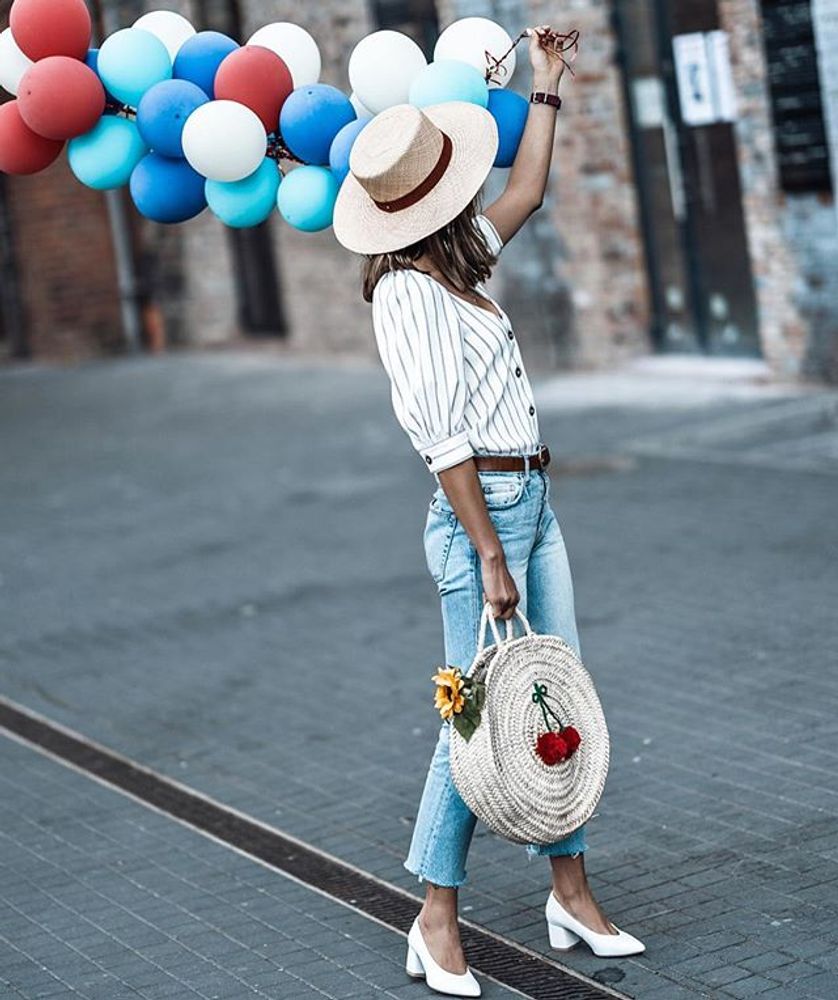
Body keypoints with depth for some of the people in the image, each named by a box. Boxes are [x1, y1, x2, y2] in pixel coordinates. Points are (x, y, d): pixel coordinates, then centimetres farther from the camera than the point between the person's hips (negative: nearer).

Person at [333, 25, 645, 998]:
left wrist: (546, 87, 29)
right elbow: (442, 437, -18)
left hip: (531, 502, 9)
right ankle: (437, 921, 6)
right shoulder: (409, 293, -15)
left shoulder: (451, 265, 10)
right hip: (482, 511, -9)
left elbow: (526, 194, 28)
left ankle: (570, 892, 20)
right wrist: (489, 554, -19)